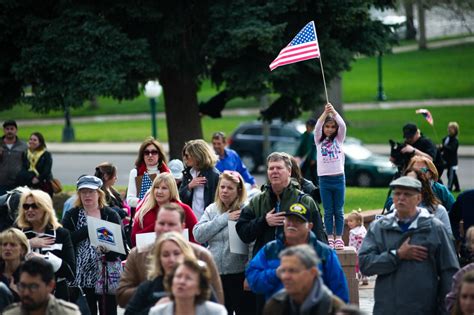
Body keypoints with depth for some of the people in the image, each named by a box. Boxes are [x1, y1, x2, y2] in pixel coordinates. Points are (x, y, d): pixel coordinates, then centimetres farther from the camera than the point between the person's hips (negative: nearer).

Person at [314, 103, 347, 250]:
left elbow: (343, 125, -11)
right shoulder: (319, 140, 6)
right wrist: (325, 113, -26)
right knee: (328, 211, 4)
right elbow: (317, 127, -12)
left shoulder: (339, 139, 6)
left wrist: (333, 112, -26)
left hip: (338, 178, 0)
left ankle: (339, 237, 9)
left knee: (338, 210, 4)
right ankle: (330, 238, 8)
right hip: (324, 179, 0)